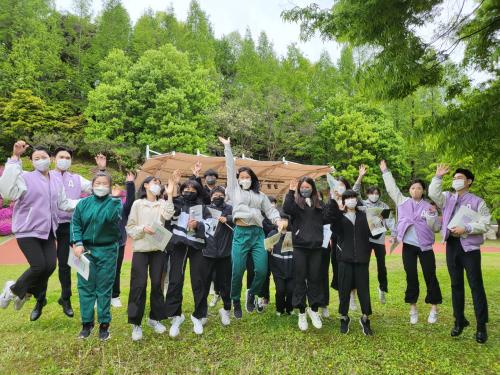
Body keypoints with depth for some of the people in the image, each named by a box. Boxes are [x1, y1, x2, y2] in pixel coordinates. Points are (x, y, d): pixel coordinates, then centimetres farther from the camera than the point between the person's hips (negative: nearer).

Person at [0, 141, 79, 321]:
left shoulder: (56, 182, 11)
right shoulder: (25, 178, -9)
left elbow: (64, 204, 18)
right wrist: (15, 158, -31)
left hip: (47, 231, 6)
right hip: (27, 231, -6)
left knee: (50, 266, 0)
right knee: (39, 266, -13)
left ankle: (26, 293, 27)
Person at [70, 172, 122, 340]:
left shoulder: (115, 202, 0)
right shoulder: (84, 203, 6)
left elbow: (112, 217, -20)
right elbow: (75, 224, 3)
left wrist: (112, 199, -25)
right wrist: (77, 243, -9)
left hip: (107, 251, -2)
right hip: (86, 250, 2)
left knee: (104, 288, 4)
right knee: (85, 286, 7)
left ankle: (104, 324, 14)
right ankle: (87, 322, 21)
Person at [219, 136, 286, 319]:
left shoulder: (260, 195, 19)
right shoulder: (234, 190, 13)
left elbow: (270, 210, 15)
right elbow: (230, 168, 14)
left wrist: (278, 220, -7)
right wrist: (227, 147, 16)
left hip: (257, 234, 2)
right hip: (240, 234, -2)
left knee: (262, 270, -6)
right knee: (237, 271, -4)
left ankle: (252, 293, 24)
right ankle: (236, 301, 21)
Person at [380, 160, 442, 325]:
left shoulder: (428, 207, 2)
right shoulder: (402, 201, 6)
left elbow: (434, 228, -1)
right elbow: (392, 188, 11)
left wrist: (431, 216, -18)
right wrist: (385, 171, 12)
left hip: (425, 246, -1)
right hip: (408, 246, 1)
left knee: (430, 276, 3)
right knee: (411, 277, 6)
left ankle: (433, 309, 17)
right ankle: (413, 309, 17)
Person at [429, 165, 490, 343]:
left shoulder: (477, 201, 0)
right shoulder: (447, 198, 11)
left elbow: (484, 224, -6)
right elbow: (433, 194, -7)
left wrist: (466, 228, -17)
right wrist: (438, 176, -9)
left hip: (470, 246, -3)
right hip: (452, 245, 4)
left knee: (476, 286, -1)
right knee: (456, 285, 11)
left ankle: (481, 326, 9)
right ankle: (459, 321, 22)